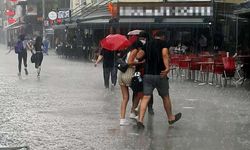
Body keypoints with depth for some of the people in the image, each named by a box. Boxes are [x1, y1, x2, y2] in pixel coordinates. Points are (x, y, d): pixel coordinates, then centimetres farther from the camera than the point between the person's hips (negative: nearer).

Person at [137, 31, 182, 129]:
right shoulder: (163, 44, -3)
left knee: (146, 97, 1)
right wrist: (167, 68, -26)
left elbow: (139, 55, 1)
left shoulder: (148, 44, 12)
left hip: (147, 75, 4)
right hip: (160, 75, -3)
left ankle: (140, 120, -10)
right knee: (165, 97, 13)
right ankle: (171, 118, 29)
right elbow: (164, 55, -20)